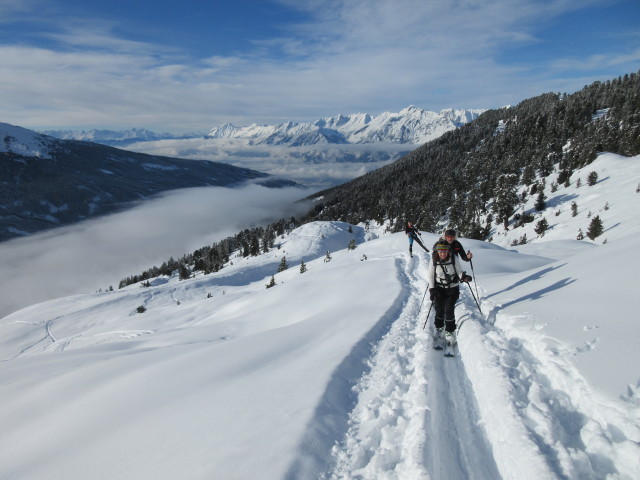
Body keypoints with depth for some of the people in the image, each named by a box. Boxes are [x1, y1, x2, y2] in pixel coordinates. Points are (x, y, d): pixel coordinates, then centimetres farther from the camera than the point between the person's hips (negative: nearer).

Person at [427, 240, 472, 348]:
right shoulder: (434, 260, -11)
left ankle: (450, 332, 4)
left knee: (449, 310, -11)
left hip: (453, 288, -1)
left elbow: (459, 271, -5)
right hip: (439, 288, 1)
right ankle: (439, 329, 17)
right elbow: (430, 275, -1)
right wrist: (432, 289, -7)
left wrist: (463, 276, -26)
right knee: (439, 310, -6)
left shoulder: (454, 258, -14)